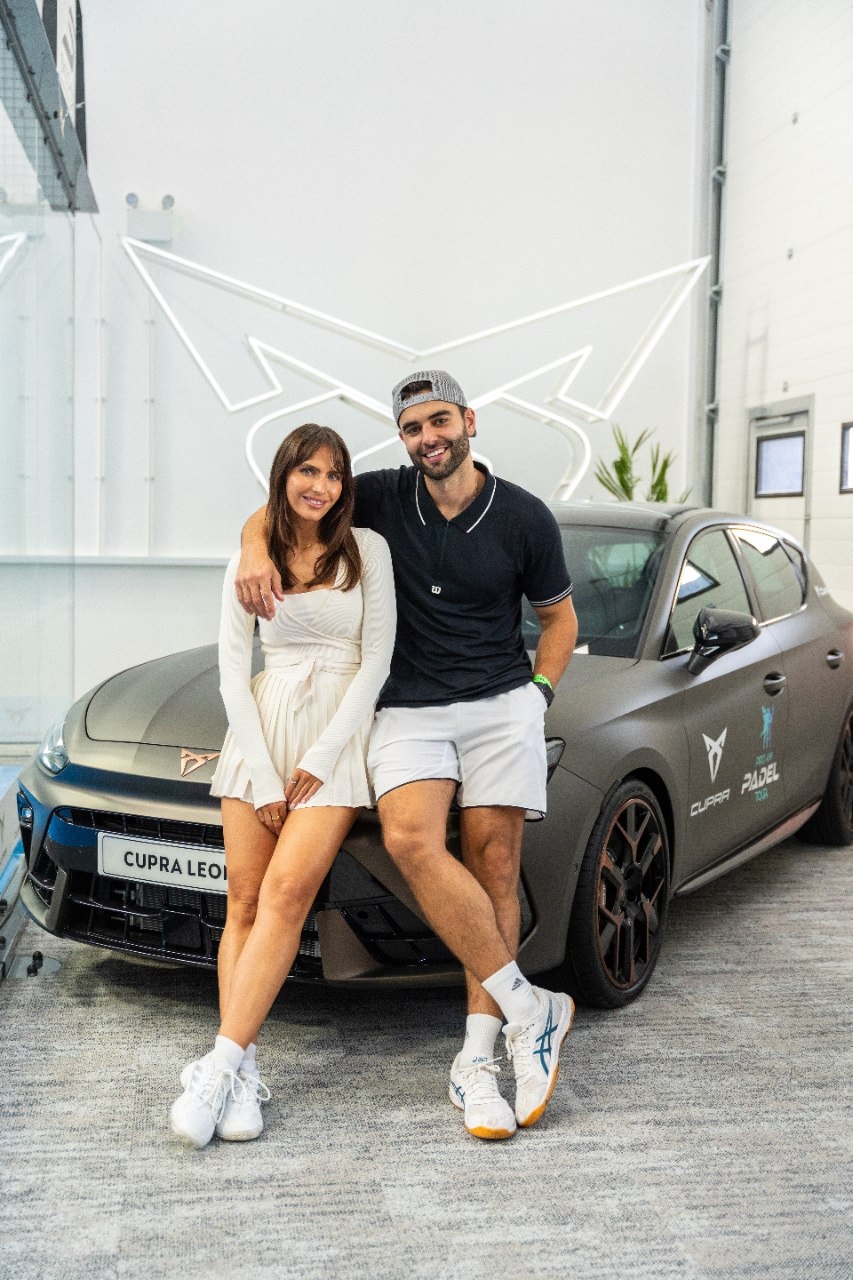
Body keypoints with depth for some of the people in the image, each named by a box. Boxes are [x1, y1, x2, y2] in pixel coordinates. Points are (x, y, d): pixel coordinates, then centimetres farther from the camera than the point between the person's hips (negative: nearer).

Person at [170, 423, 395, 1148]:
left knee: (284, 895, -16)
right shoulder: (250, 561, 9)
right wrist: (264, 778, -5)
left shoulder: (367, 551, 4)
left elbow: (375, 661, 0)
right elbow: (233, 673, 5)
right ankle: (242, 1075, -2)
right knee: (244, 902, -4)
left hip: (337, 734, -2)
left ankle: (221, 1067, -15)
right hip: (261, 730, 3)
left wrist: (319, 759, -7)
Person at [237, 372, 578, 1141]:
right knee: (412, 840, -24)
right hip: (408, 709, 1)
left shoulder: (524, 518, 1)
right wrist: (257, 551, -10)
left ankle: (477, 1061, 5)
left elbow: (560, 617, 13)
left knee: (494, 866, -5)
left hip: (501, 705, 0)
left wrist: (539, 694, 0)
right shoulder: (384, 499, 4)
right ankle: (529, 1010, -15)